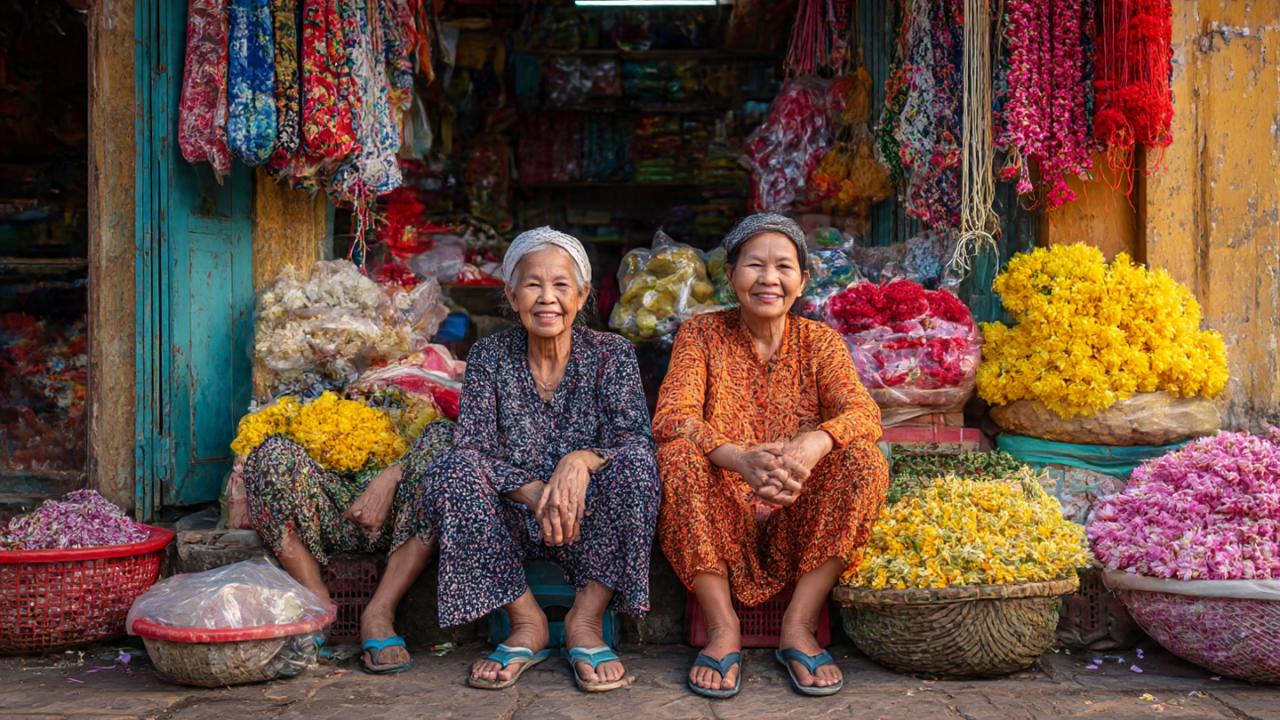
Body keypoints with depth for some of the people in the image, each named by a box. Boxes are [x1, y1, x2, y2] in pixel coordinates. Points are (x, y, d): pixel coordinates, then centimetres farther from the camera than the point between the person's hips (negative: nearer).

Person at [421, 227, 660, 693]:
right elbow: (472, 447, -10)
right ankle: (526, 622, -15)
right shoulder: (490, 356, 2)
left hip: (591, 523, -1)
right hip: (513, 524, 1)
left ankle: (586, 619, -18)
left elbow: (635, 437, -13)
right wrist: (534, 492, -29)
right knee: (451, 470, -25)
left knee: (635, 460, -28)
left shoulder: (611, 354, 0)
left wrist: (581, 460, -36)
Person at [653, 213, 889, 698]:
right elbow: (671, 417, -15)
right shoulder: (701, 335, 1)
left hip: (797, 523, 1)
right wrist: (741, 458, -36)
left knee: (864, 458, -22)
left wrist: (812, 445, -38)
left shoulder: (819, 341, 4)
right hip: (722, 520, -1)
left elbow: (862, 413, -13)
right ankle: (723, 628, -20)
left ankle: (799, 625, -17)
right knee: (677, 456, -27)